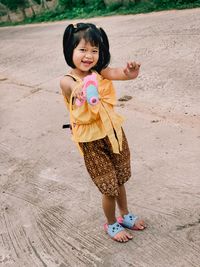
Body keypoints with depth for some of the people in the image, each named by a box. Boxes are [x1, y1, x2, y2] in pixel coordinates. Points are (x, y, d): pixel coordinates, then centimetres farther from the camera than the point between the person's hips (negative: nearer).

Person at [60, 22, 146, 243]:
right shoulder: (67, 81, -17)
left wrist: (130, 73, -51)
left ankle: (125, 216, 47)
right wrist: (81, 93, -64)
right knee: (109, 188, 7)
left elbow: (116, 72, -27)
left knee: (120, 181, 21)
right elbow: (77, 88, -41)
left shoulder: (99, 72, -7)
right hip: (92, 142, -4)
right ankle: (111, 225, 36)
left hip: (114, 132, 4)